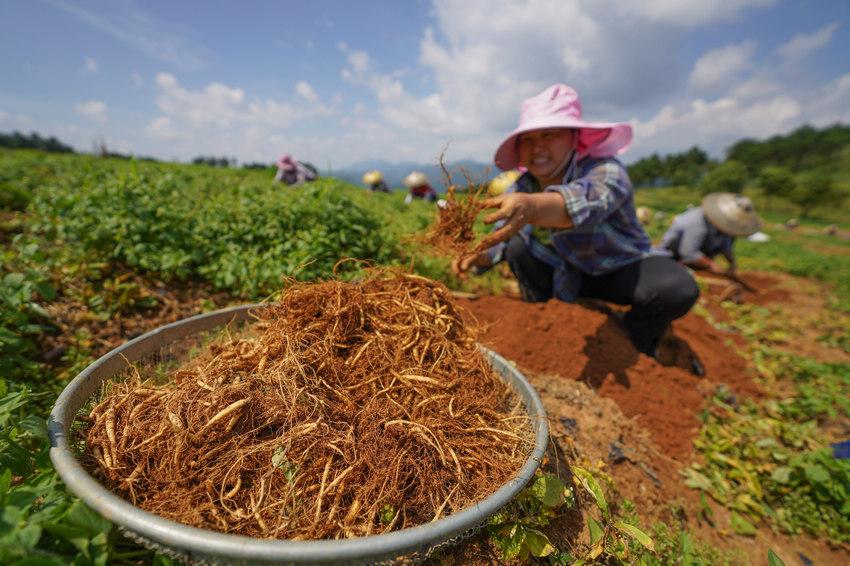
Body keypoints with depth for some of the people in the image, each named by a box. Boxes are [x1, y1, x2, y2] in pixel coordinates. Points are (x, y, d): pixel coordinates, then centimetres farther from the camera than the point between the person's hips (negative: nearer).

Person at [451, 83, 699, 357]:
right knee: (517, 246, -17)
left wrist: (533, 206, -71)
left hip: (622, 271, -3)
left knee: (677, 288, -32)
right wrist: (477, 256, -31)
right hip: (565, 273, 4)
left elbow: (589, 199, -51)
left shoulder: (606, 171, -27)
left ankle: (635, 345, 2)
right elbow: (499, 239, -8)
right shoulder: (521, 189, -10)